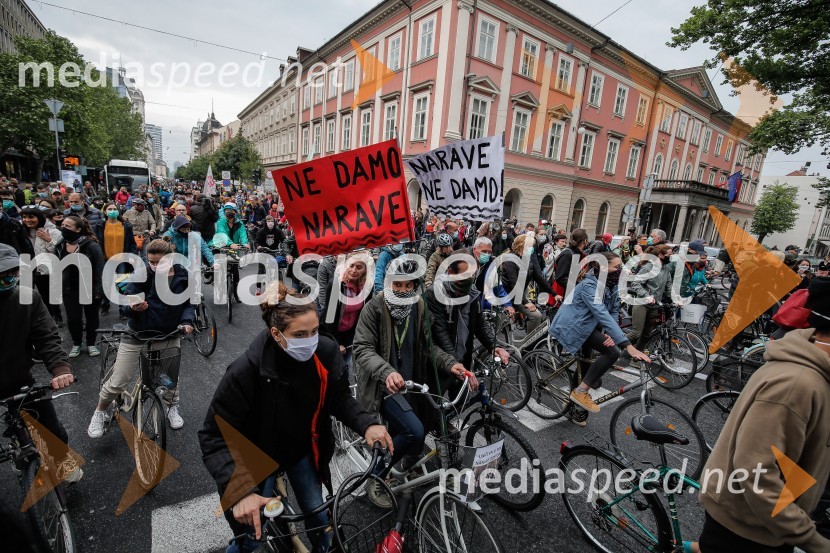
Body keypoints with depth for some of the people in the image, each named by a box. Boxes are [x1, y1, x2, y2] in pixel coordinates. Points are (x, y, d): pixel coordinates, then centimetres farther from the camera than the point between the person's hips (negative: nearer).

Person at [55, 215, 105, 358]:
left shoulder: (91, 245, -15)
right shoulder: (60, 246, 2)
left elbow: (99, 269, -15)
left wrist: (98, 290, -17)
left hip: (90, 288, -4)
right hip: (70, 290, 4)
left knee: (91, 317, 11)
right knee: (73, 318, 8)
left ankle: (91, 344, 27)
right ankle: (77, 343, 29)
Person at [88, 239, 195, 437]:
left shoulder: (183, 277, -7)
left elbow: (189, 304, 2)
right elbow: (124, 305, -11)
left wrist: (186, 321, -16)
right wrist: (132, 307, -34)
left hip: (169, 334, 2)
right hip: (138, 333, -1)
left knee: (171, 375, 12)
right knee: (117, 382, 3)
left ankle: (172, 408, 40)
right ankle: (99, 413, 33)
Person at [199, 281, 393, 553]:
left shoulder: (327, 352, -24)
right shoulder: (246, 370, -33)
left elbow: (340, 398, -9)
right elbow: (215, 437, -26)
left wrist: (366, 424, -26)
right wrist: (240, 490, -36)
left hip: (304, 451, 3)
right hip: (260, 456, -2)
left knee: (319, 518, 15)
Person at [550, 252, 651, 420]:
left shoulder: (611, 286, 0)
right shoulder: (589, 286, -28)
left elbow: (613, 313, 4)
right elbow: (603, 316, -38)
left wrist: (609, 333, -16)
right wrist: (628, 346, -44)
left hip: (582, 325, 9)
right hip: (570, 327, -9)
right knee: (613, 352, -20)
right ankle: (581, 392, -11)